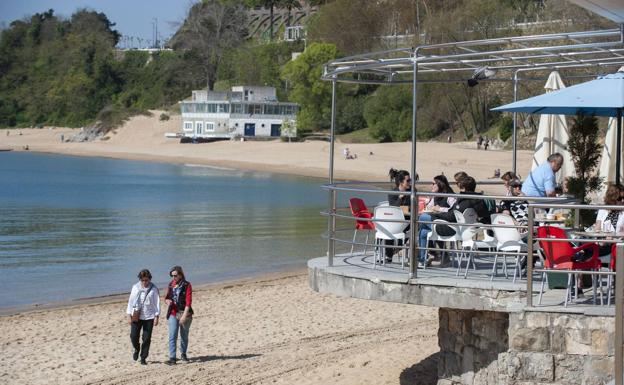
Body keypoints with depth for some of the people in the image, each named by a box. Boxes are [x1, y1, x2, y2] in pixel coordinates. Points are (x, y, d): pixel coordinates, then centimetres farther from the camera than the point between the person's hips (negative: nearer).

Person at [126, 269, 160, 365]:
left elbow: (157, 303, 0)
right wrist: (129, 315, 2)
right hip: (136, 316, 1)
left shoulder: (153, 289, -1)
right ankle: (137, 349, 31)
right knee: (134, 336, -1)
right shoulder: (135, 287, 3)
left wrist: (156, 317, -5)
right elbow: (131, 301, 6)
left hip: (149, 317, -1)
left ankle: (143, 358, 11)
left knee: (146, 339, 0)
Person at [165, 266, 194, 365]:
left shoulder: (187, 285, -7)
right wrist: (168, 301, -8)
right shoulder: (171, 284, 6)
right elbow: (166, 298, 18)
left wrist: (184, 315, -21)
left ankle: (183, 354, 31)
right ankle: (172, 358, -10)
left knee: (184, 336, 11)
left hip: (184, 313, -3)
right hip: (173, 313, 3)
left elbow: (188, 301, -13)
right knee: (172, 336, -8)